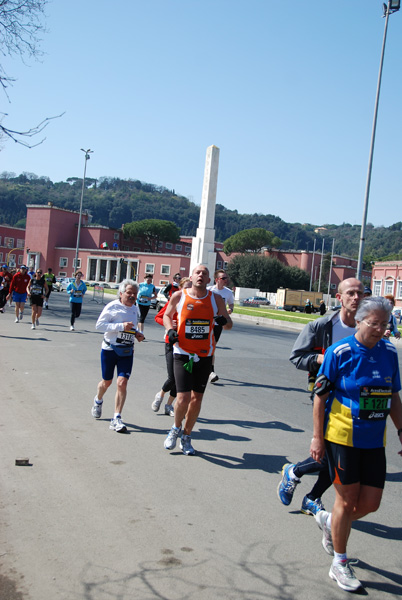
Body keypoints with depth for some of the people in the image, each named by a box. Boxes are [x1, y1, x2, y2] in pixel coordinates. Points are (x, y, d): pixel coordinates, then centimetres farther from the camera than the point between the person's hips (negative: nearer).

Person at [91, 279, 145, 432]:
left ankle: (116, 418, -4)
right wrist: (121, 326, -24)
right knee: (107, 382, 13)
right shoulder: (112, 306, -10)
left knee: (122, 383, -11)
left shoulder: (135, 309, 8)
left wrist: (137, 333, 2)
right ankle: (98, 401, 47)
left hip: (127, 352, 3)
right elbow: (99, 325, -16)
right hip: (110, 349, -3)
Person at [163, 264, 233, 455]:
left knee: (197, 399, 7)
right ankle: (176, 428, 20)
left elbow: (229, 325, 9)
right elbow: (167, 316, 14)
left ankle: (186, 437, 28)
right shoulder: (179, 296, -3)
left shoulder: (216, 299, 0)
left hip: (205, 355, 2)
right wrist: (170, 329, -6)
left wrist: (224, 321, -15)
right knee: (183, 398, -11)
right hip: (182, 353, -2)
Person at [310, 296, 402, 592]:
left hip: (374, 441, 5)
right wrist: (317, 437, -9)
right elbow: (321, 396, -9)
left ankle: (329, 521, 38)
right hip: (343, 437, -5)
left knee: (370, 503, 7)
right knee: (347, 500, 4)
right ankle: (340, 564, 24)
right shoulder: (339, 352, -12)